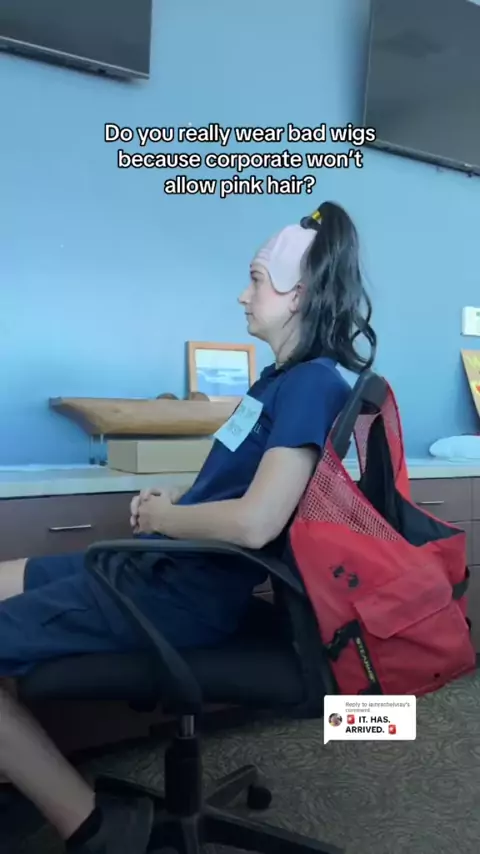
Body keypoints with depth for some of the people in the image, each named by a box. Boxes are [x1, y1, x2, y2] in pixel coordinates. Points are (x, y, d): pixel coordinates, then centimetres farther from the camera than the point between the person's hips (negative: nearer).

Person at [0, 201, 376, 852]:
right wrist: (169, 501, 4)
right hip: (166, 562, 10)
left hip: (189, 590, -10)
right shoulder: (286, 374, 13)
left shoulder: (314, 383, -18)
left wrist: (161, 518, -9)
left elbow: (254, 522, -27)